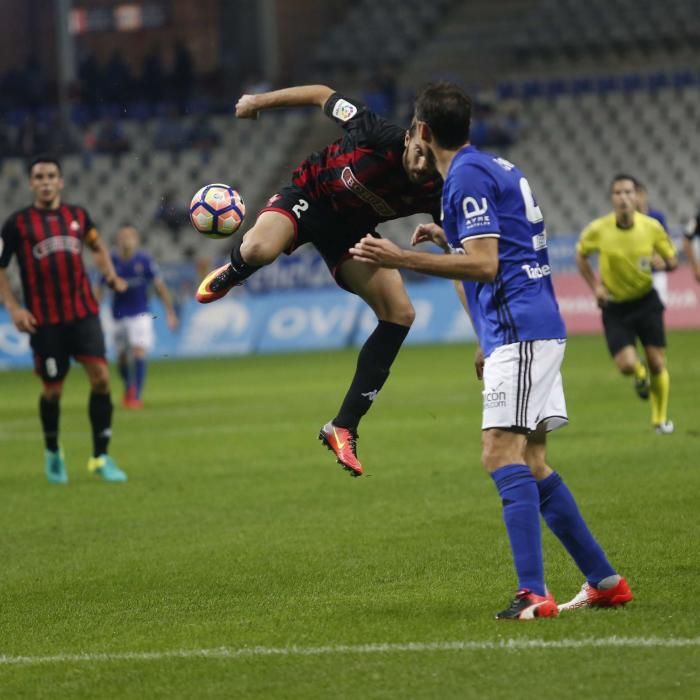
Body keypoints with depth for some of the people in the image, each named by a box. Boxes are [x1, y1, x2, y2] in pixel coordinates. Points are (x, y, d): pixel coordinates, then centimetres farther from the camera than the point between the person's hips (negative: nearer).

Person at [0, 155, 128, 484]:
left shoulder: (77, 216, 8)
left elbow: (97, 246, 27)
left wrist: (111, 276, 10)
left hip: (83, 312, 2)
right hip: (44, 320, -2)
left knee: (100, 376, -12)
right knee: (53, 389, 3)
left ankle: (100, 457, -2)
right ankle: (52, 453, 30)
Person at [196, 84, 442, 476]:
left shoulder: (437, 194, -22)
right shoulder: (379, 136, -31)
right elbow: (323, 95, -15)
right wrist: (259, 102, -3)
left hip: (350, 231, 4)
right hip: (309, 196, -3)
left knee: (400, 313, -14)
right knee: (258, 250, -37)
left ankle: (344, 428, -6)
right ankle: (231, 275, 7)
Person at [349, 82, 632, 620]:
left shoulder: (468, 176, -11)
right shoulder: (497, 168, 19)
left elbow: (484, 265, -19)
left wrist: (403, 260, -21)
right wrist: (449, 239, 33)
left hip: (519, 331, -10)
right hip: (534, 328, 10)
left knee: (502, 451, -17)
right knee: (531, 463, 13)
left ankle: (533, 592, -26)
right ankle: (604, 581, 16)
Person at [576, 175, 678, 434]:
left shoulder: (652, 227, -11)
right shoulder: (597, 230, -13)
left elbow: (672, 261, 1)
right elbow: (581, 256, 6)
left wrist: (659, 264, -22)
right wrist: (595, 286, -5)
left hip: (646, 300, 1)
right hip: (615, 306, -1)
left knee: (657, 363, -1)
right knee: (626, 364, -14)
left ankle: (660, 418, 22)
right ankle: (640, 375, 27)